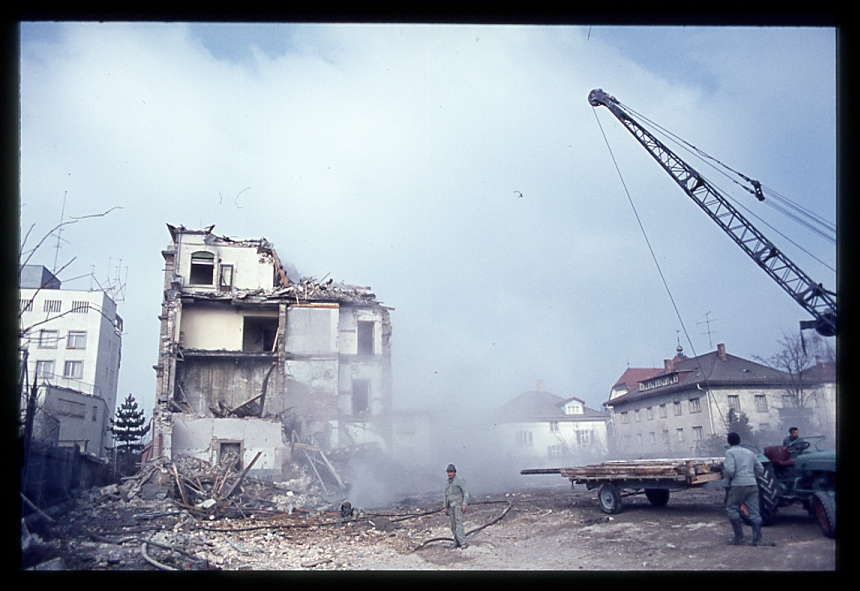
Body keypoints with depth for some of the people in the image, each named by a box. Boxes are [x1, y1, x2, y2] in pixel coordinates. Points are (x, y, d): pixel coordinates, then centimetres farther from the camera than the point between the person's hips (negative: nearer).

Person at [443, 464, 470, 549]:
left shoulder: (459, 480, -7)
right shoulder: (448, 483, 15)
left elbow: (466, 492, -10)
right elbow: (446, 495, 22)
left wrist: (464, 504, -18)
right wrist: (446, 507, 18)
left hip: (458, 504, -7)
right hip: (451, 506, 7)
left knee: (458, 522, -16)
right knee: (453, 525, 7)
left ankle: (463, 543, -18)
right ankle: (457, 542, 14)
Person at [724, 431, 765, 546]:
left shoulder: (730, 452, 1)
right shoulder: (749, 452, 20)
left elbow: (730, 470, -13)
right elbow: (760, 470, 19)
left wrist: (725, 474, 7)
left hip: (738, 485, -5)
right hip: (753, 484, 5)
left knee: (731, 509, 8)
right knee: (754, 512, 6)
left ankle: (738, 537, 4)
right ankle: (757, 538, 3)